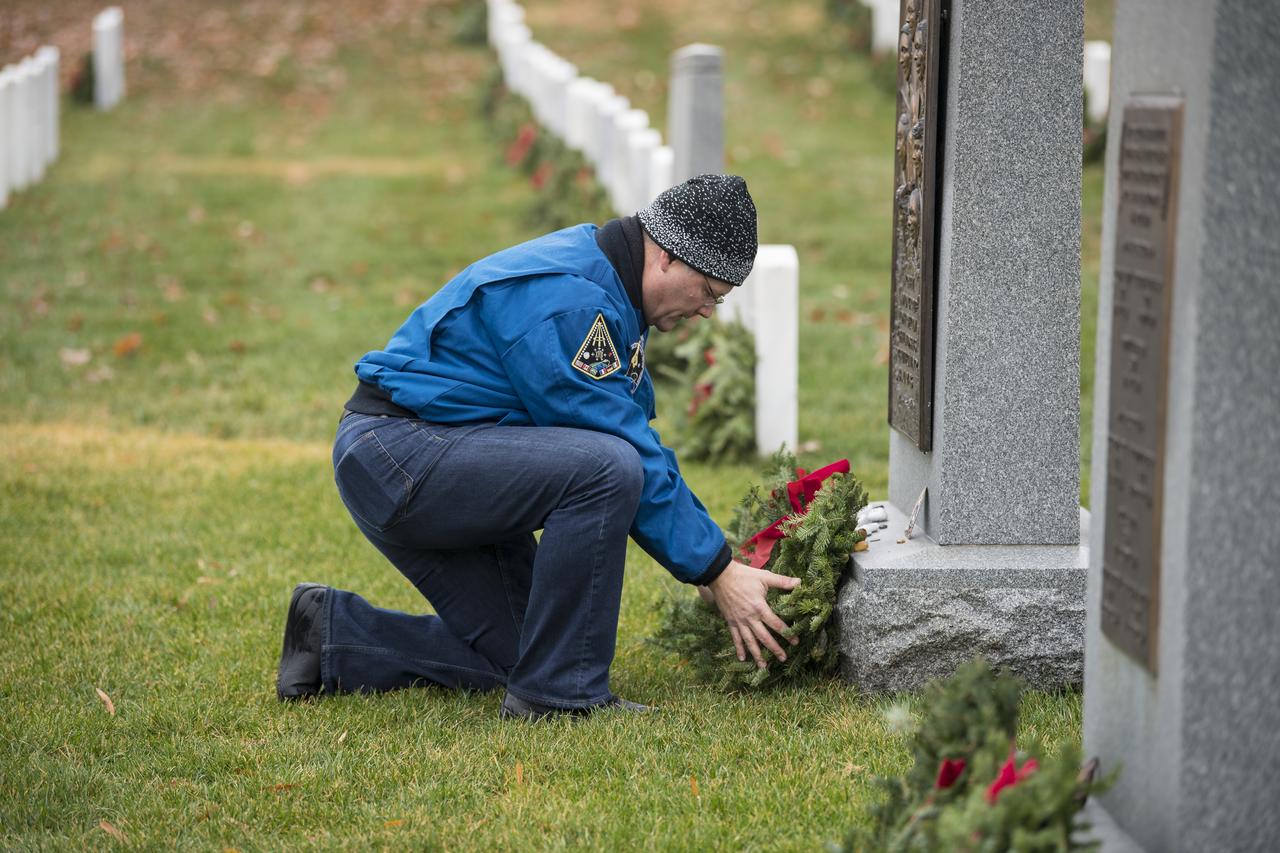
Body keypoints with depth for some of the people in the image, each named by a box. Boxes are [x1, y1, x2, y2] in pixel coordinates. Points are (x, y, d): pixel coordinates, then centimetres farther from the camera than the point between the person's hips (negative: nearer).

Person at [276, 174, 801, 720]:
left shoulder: (603, 287, 11)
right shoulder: (566, 297, -22)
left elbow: (637, 434, 17)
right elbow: (629, 457, -21)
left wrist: (713, 557, 12)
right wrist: (716, 571, -15)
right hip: (397, 452, -11)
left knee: (513, 658, 9)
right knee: (606, 468, -28)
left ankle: (333, 633, 18)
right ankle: (560, 694, -19)